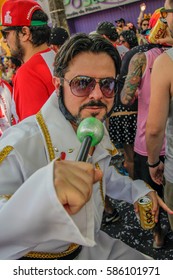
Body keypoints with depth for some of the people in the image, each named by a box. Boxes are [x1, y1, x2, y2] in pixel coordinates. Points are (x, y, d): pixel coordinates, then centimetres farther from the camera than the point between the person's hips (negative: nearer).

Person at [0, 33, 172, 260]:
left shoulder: (99, 131, -6)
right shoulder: (19, 148, -33)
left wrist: (137, 190, -3)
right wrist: (41, 199, -58)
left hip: (92, 245, 6)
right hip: (41, 258, -5)